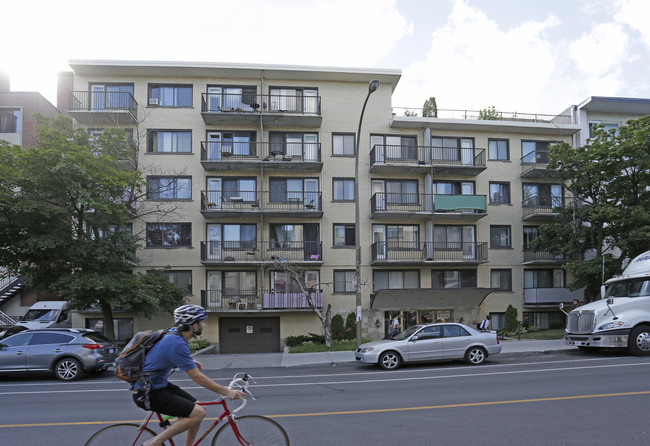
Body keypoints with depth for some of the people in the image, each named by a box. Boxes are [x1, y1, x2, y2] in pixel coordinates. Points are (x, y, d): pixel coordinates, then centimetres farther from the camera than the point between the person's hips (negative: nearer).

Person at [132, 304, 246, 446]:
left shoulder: (173, 333, 3)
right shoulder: (177, 344, -26)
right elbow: (197, 377, -23)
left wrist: (189, 362, 15)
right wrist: (227, 392, -17)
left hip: (160, 384, 10)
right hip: (148, 393, -10)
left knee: (200, 409, 6)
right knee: (198, 413, -18)